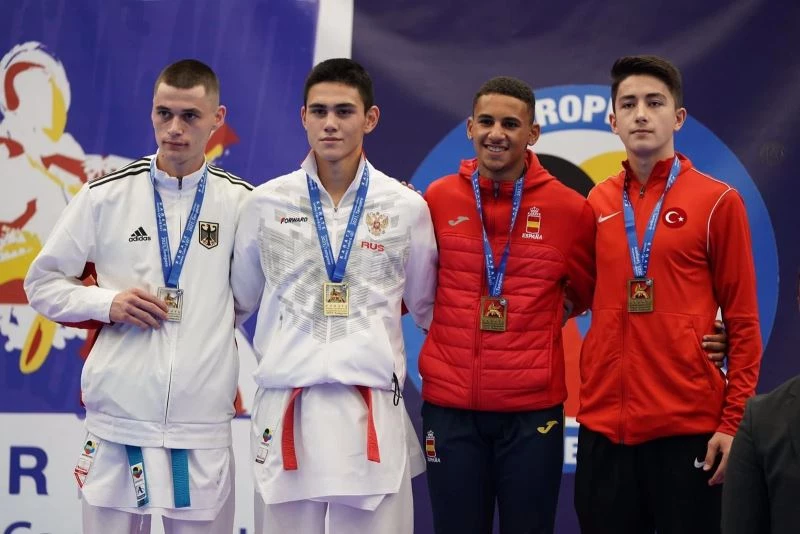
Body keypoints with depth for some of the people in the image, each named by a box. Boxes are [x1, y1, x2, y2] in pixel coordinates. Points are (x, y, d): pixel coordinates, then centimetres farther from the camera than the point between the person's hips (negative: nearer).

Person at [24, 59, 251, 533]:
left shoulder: (243, 202, 3)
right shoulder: (106, 195, 2)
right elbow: (43, 285, 8)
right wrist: (108, 303, -8)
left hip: (204, 425, 0)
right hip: (117, 421, 0)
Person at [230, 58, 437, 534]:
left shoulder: (407, 207, 5)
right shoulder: (267, 203, 6)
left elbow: (426, 306, 18)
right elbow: (238, 302, 18)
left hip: (372, 406, 0)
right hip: (286, 405, 0)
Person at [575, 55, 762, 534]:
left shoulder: (717, 202, -1)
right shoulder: (596, 205, 9)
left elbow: (743, 323, -1)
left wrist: (734, 421, -7)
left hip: (689, 427, -3)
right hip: (602, 424, 3)